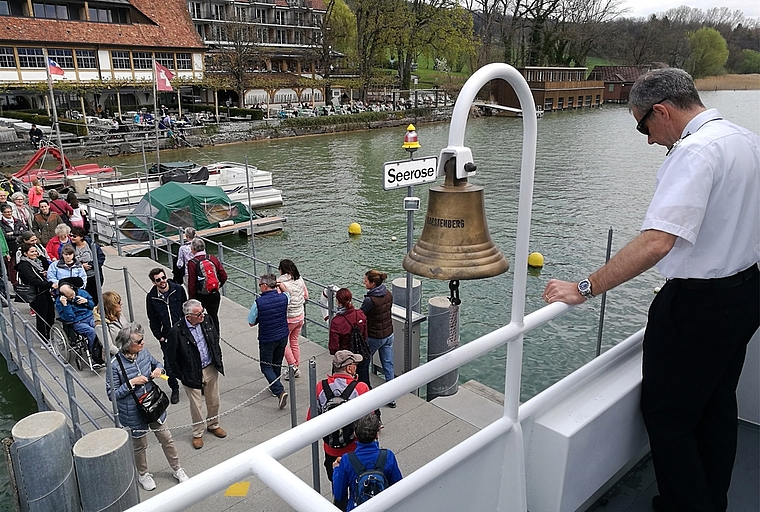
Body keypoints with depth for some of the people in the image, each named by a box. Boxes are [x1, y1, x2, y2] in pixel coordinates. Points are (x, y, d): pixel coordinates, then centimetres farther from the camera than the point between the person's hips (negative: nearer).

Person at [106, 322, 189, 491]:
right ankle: (143, 474, 45)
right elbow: (111, 393, -18)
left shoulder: (143, 352, -9)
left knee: (166, 438, 16)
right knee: (140, 445, 18)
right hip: (134, 412, -4)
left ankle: (177, 469, 36)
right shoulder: (115, 365, -24)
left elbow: (156, 363, 11)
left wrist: (158, 369, -11)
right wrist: (131, 383, -29)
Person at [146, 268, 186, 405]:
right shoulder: (151, 297, -5)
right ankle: (174, 389, 24)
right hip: (166, 337, 0)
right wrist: (159, 336, -2)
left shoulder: (178, 289, -5)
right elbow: (153, 320, 3)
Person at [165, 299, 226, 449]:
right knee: (196, 405, 11)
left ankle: (213, 425, 45)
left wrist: (218, 360, 10)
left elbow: (215, 339, 10)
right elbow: (171, 357, -12)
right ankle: (197, 433, 34)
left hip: (211, 369, 4)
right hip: (192, 374, -4)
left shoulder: (206, 321, -9)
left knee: (214, 401, 20)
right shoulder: (177, 331, -24)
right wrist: (180, 376, -7)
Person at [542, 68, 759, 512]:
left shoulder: (695, 151, -23)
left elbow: (655, 243, -35)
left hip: (698, 305, -10)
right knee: (717, 408, 22)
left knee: (667, 413, 6)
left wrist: (585, 289, -33)